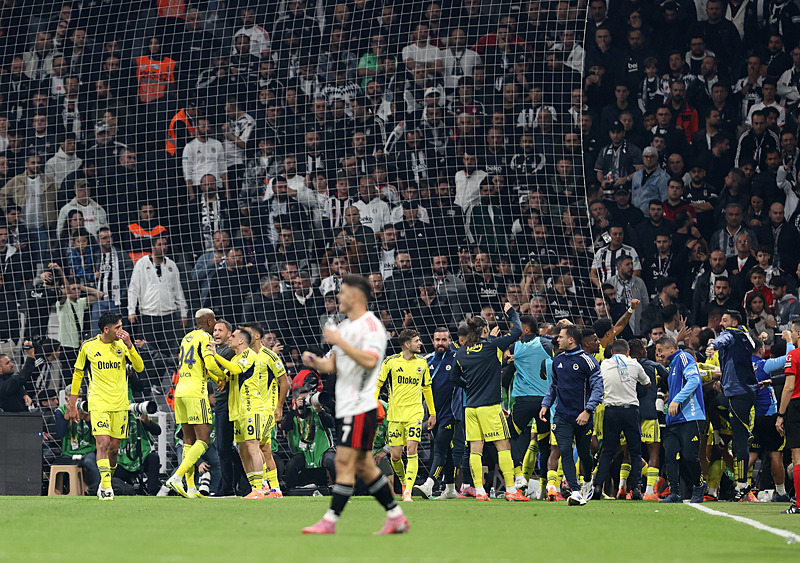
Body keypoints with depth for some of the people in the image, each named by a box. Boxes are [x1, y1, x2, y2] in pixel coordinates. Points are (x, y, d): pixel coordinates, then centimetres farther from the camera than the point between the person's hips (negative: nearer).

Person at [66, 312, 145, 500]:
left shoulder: (123, 344, 4)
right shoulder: (88, 346, -1)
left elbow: (139, 368, -2)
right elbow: (78, 374, 8)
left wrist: (129, 345, -14)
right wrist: (72, 405, 8)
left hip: (120, 404, 3)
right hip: (98, 403, -3)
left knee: (114, 447, 5)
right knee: (103, 443, -17)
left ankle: (105, 483, 24)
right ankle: (106, 486, -17)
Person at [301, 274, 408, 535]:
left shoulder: (371, 326, -11)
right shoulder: (344, 327, 18)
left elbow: (370, 360, -26)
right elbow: (333, 365, 21)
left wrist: (340, 342, -23)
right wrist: (315, 362, 1)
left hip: (361, 408, -10)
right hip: (345, 407, 10)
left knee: (345, 462, -10)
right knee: (363, 466, 10)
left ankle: (330, 521, -12)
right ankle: (396, 517, 15)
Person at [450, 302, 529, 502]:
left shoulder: (461, 353, 6)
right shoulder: (492, 346, -8)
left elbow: (454, 376, 20)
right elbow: (517, 331, -1)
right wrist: (512, 314, 14)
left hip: (470, 407, 5)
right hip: (489, 406, -5)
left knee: (475, 449, 5)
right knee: (503, 446, 0)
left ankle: (479, 490, 2)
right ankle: (511, 489, -3)